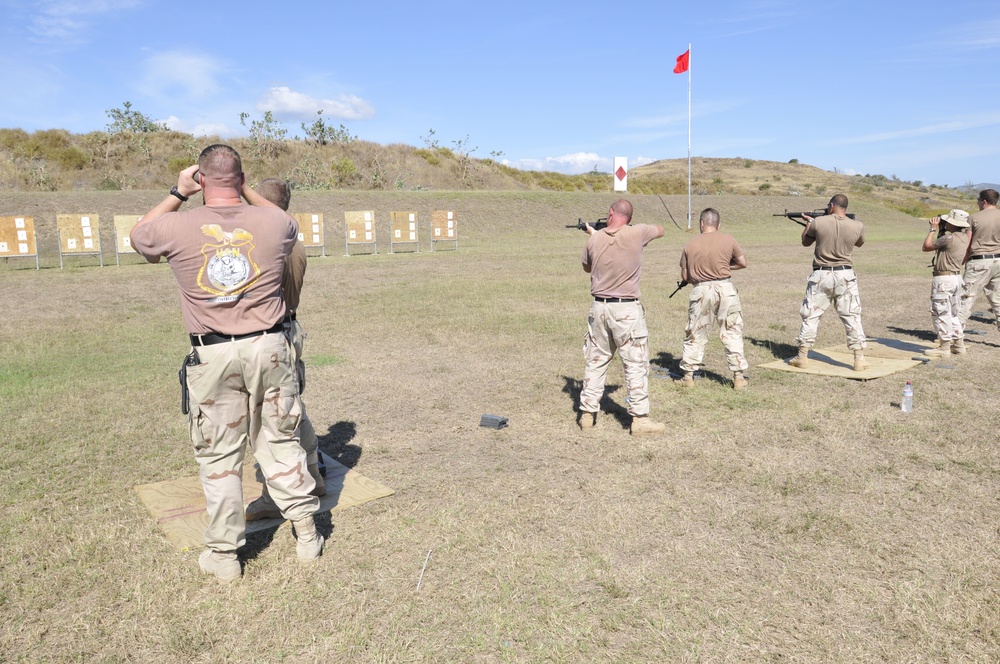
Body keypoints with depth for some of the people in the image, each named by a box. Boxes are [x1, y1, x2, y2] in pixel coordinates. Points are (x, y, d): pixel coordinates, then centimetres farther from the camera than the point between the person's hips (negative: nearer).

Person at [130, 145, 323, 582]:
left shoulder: (176, 228, -7)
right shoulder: (275, 223, -5)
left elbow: (138, 235, 18)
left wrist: (178, 193, 19)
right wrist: (246, 191, 25)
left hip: (213, 356, -1)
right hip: (269, 348, 1)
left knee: (219, 456, 10)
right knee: (280, 441, 14)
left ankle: (223, 555, 22)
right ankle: (307, 533, 24)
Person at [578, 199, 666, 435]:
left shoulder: (594, 239, 1)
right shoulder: (637, 233, -9)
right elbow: (660, 230, 13)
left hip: (600, 307, 4)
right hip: (627, 309, -4)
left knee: (596, 361, 14)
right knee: (636, 363, 3)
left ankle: (587, 413, 20)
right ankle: (639, 418, 4)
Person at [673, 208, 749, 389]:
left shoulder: (691, 244, 0)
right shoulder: (728, 240, 0)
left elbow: (685, 276, 4)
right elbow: (742, 263, 11)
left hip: (701, 290, 0)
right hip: (725, 288, 0)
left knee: (695, 334, 12)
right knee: (732, 333, 10)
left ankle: (688, 376, 18)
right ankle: (739, 376, 14)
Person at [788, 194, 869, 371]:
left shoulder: (818, 222, -9)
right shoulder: (857, 226, -4)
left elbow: (805, 242, 9)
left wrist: (808, 222, 24)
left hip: (821, 275, -1)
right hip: (845, 275, 1)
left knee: (810, 315, 9)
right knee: (852, 317, 7)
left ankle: (802, 357, 13)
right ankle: (859, 359, 7)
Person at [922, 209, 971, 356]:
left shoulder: (949, 238, -19)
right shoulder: (965, 237, 8)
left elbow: (926, 246, -10)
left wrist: (933, 229, -1)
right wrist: (940, 230, 12)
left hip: (944, 279, -9)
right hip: (957, 277, 9)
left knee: (940, 313, -2)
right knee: (953, 313, 18)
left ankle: (944, 347, 0)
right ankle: (958, 344, 24)